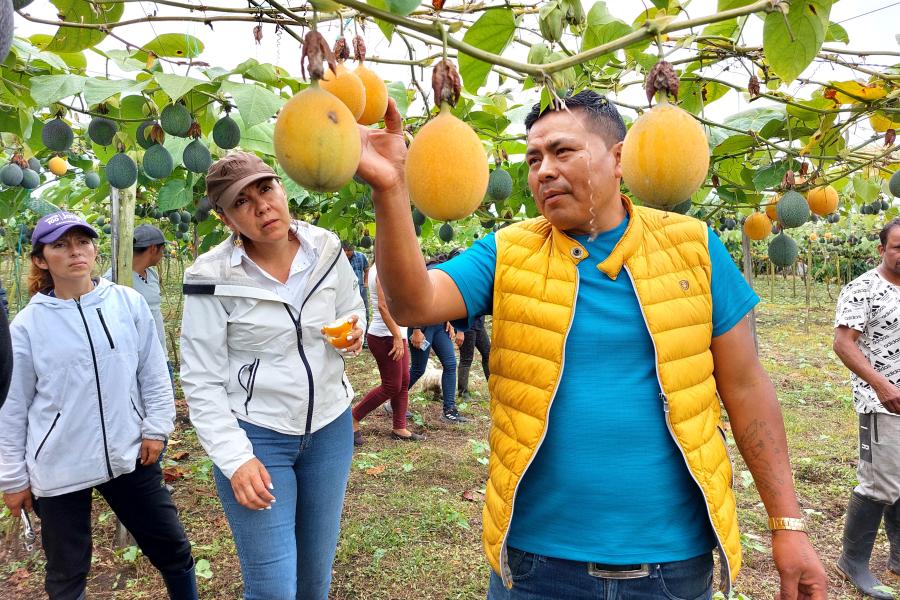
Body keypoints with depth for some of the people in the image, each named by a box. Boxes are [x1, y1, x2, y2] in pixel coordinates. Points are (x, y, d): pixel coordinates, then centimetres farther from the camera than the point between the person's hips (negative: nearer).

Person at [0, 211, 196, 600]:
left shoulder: (129, 303, -5)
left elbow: (153, 373, 4)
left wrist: (156, 428, 1)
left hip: (128, 456, 1)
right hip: (58, 469, -1)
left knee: (173, 549, 14)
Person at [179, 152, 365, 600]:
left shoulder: (326, 250, -4)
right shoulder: (213, 279, -15)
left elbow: (353, 310, 13)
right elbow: (201, 382, -11)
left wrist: (353, 334, -10)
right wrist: (235, 459, -16)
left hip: (331, 426, 4)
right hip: (254, 435, -3)